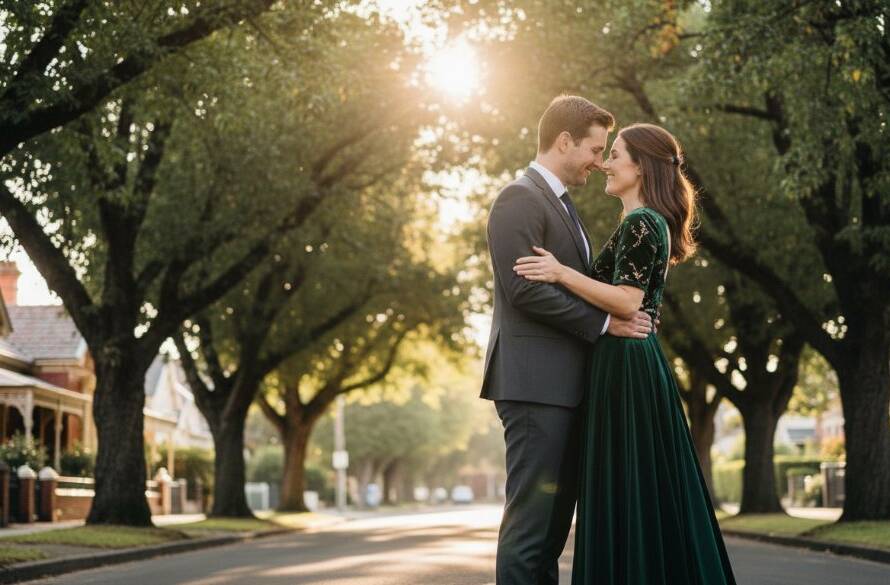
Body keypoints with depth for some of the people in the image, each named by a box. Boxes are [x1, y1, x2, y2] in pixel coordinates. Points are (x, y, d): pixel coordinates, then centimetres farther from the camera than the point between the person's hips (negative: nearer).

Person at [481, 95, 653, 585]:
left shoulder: (560, 204, 21)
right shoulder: (520, 199, -9)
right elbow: (525, 288, -19)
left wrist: (625, 310, 6)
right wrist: (603, 323, -14)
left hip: (565, 384, 10)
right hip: (535, 381, -10)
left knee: (555, 518, 10)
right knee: (531, 515, -8)